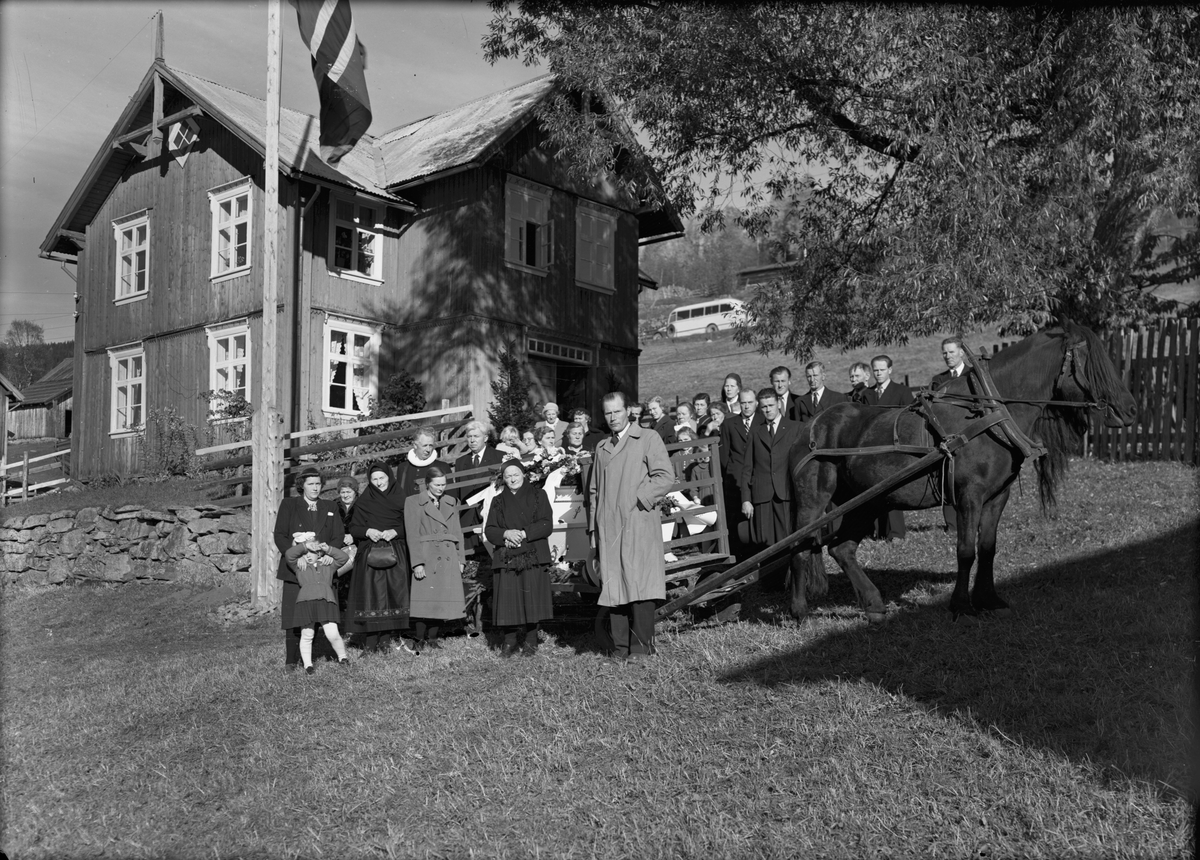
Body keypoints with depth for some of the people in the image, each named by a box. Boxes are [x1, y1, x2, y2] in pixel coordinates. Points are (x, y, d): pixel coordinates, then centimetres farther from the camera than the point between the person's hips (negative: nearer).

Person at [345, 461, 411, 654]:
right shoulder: (363, 502, 10)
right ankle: (370, 643, -4)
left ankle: (388, 639, -1)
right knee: (371, 596, -5)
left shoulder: (401, 497, 8)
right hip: (370, 556, 0)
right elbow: (353, 528, 8)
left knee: (394, 594, -5)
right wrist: (367, 531, -10)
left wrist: (395, 531, -12)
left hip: (395, 555, 0)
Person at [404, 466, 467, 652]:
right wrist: (417, 563, -11)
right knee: (424, 600, -7)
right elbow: (412, 535, -4)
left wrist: (461, 559, 8)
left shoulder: (451, 502, 16)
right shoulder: (413, 502, 2)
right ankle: (419, 642, 3)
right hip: (426, 558, -4)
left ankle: (433, 639, 12)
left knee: (442, 601, 2)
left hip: (449, 559, 4)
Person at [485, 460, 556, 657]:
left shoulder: (537, 495, 9)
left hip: (533, 558, -2)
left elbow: (546, 525, -1)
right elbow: (489, 530, 7)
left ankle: (530, 641, 6)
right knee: (508, 602, -2)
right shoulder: (498, 501, 16)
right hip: (506, 558, 2)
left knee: (532, 600, -5)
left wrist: (523, 534, -14)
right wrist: (506, 534, -13)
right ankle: (510, 641, 8)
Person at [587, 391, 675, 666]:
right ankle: (620, 648, 8)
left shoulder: (648, 439, 4)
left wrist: (640, 499, -10)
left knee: (639, 587, -8)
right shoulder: (602, 448, 20)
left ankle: (641, 648, -2)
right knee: (613, 589, 3)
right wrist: (593, 529, 15)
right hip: (608, 528, 5)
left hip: (638, 523, -5)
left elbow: (665, 476, -5)